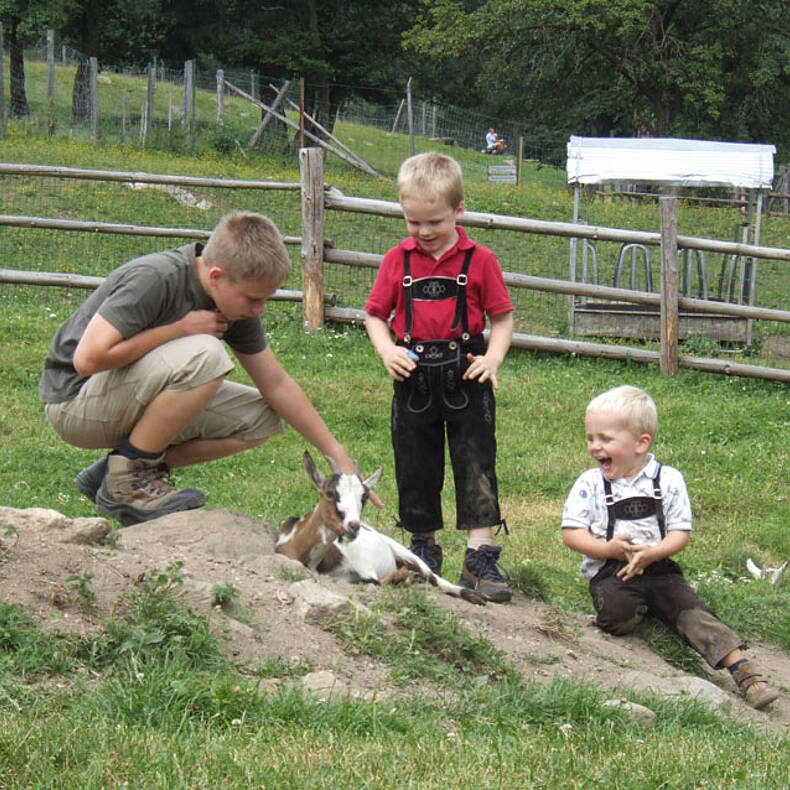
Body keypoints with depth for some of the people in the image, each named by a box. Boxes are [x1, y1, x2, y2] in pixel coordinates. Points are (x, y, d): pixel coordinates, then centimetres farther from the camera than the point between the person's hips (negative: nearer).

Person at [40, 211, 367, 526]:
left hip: (132, 400, 9)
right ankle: (127, 482, -16)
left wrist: (340, 457, 3)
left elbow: (277, 385, 7)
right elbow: (88, 358, -33)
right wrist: (181, 329, -24)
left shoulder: (237, 305, -3)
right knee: (205, 356, -31)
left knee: (263, 418, -3)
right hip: (74, 401, -9)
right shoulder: (153, 279, -27)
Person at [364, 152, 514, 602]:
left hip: (465, 379, -2)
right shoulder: (398, 260, 3)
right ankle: (424, 548, 27)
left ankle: (481, 556, -3)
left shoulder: (479, 260, -2)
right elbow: (375, 315, 10)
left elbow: (503, 317, 2)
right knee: (416, 467, 10)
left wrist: (493, 358, -13)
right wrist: (387, 349, -8)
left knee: (477, 464, -5)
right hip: (414, 380, 2)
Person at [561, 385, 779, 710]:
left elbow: (680, 533, 1)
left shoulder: (668, 480, 2)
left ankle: (743, 669, -28)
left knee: (692, 612, -21)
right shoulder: (589, 484, 3)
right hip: (610, 573, 0)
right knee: (617, 615, -32)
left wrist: (653, 553, -19)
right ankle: (641, 610, 3)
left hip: (660, 569, 0)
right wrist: (608, 549, -18)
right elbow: (571, 533, -1)